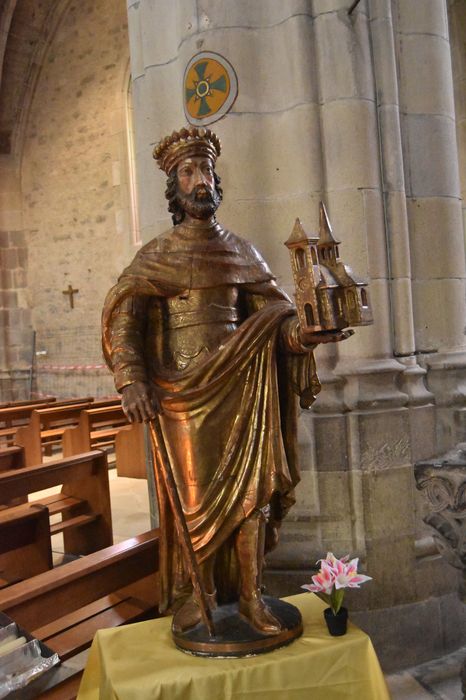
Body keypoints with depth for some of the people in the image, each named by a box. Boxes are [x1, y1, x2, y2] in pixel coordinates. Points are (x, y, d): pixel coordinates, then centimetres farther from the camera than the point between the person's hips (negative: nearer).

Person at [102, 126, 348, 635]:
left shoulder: (241, 252, 13)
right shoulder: (156, 255, 5)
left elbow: (272, 312, 6)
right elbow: (123, 317, -4)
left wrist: (305, 331, -16)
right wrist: (131, 379, -19)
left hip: (241, 387, 3)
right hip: (183, 393, -2)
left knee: (250, 490, 2)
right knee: (196, 496, 5)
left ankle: (250, 595, 16)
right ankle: (196, 594, 24)